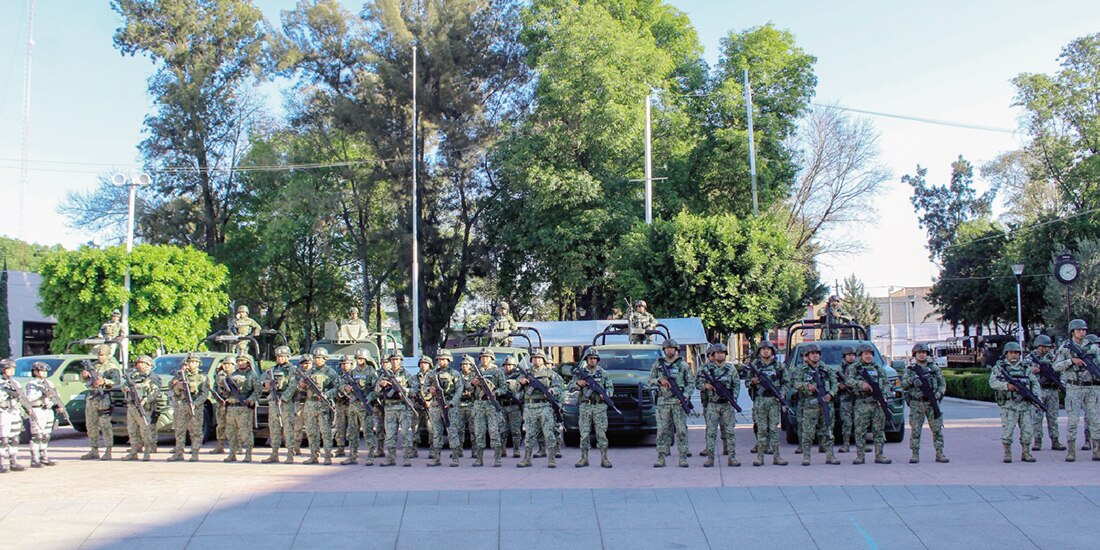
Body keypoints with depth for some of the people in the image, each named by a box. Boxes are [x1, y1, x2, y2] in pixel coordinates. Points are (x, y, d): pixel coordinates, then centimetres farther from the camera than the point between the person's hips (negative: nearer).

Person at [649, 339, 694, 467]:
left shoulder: (683, 365, 7)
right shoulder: (658, 364, 10)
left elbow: (691, 383, 6)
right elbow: (650, 380, 12)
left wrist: (685, 395, -9)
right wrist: (660, 380, -8)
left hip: (678, 402, -1)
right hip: (663, 402, 1)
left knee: (681, 430, -2)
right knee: (662, 430, 0)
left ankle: (683, 458, 2)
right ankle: (661, 458, 3)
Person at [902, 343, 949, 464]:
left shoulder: (934, 367, 10)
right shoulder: (909, 369, 6)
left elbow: (942, 383, 11)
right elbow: (903, 385, 0)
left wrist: (938, 393, -7)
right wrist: (911, 380, -19)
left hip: (932, 402, 1)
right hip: (916, 404, -1)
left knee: (937, 428, 1)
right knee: (915, 429, -2)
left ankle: (939, 453, 8)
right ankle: (915, 454, 4)